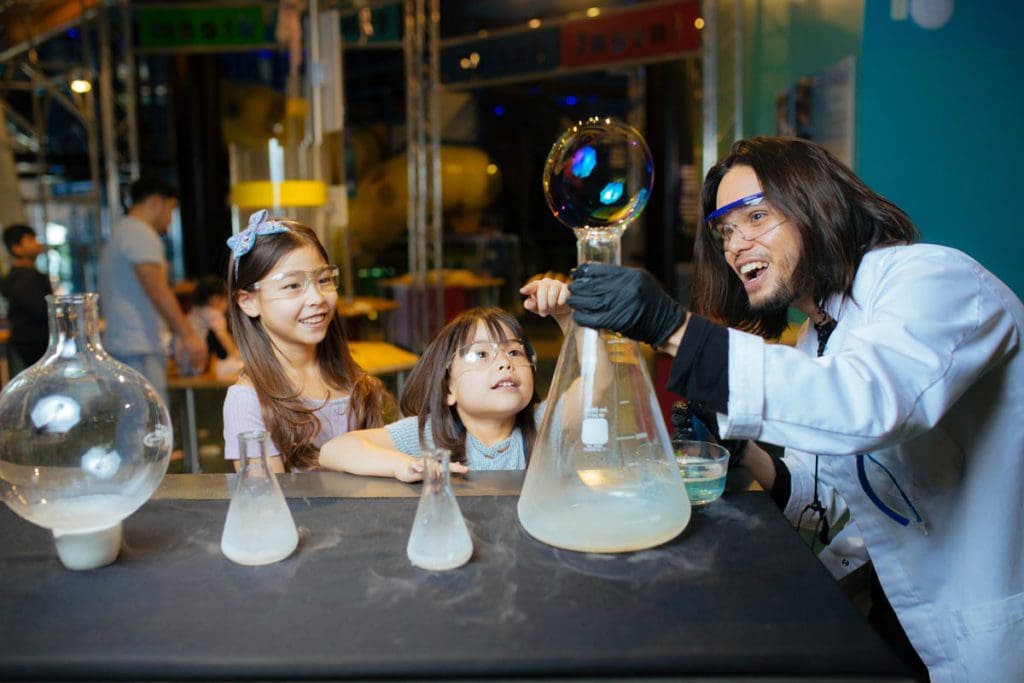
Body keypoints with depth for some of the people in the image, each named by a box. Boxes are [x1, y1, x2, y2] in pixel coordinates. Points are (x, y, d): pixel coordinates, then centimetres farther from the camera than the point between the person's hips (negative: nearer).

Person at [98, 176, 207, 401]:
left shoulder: (118, 233, 23)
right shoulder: (141, 233, -9)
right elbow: (157, 289, -18)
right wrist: (189, 335, -19)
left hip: (118, 346, 11)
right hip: (139, 351, -10)